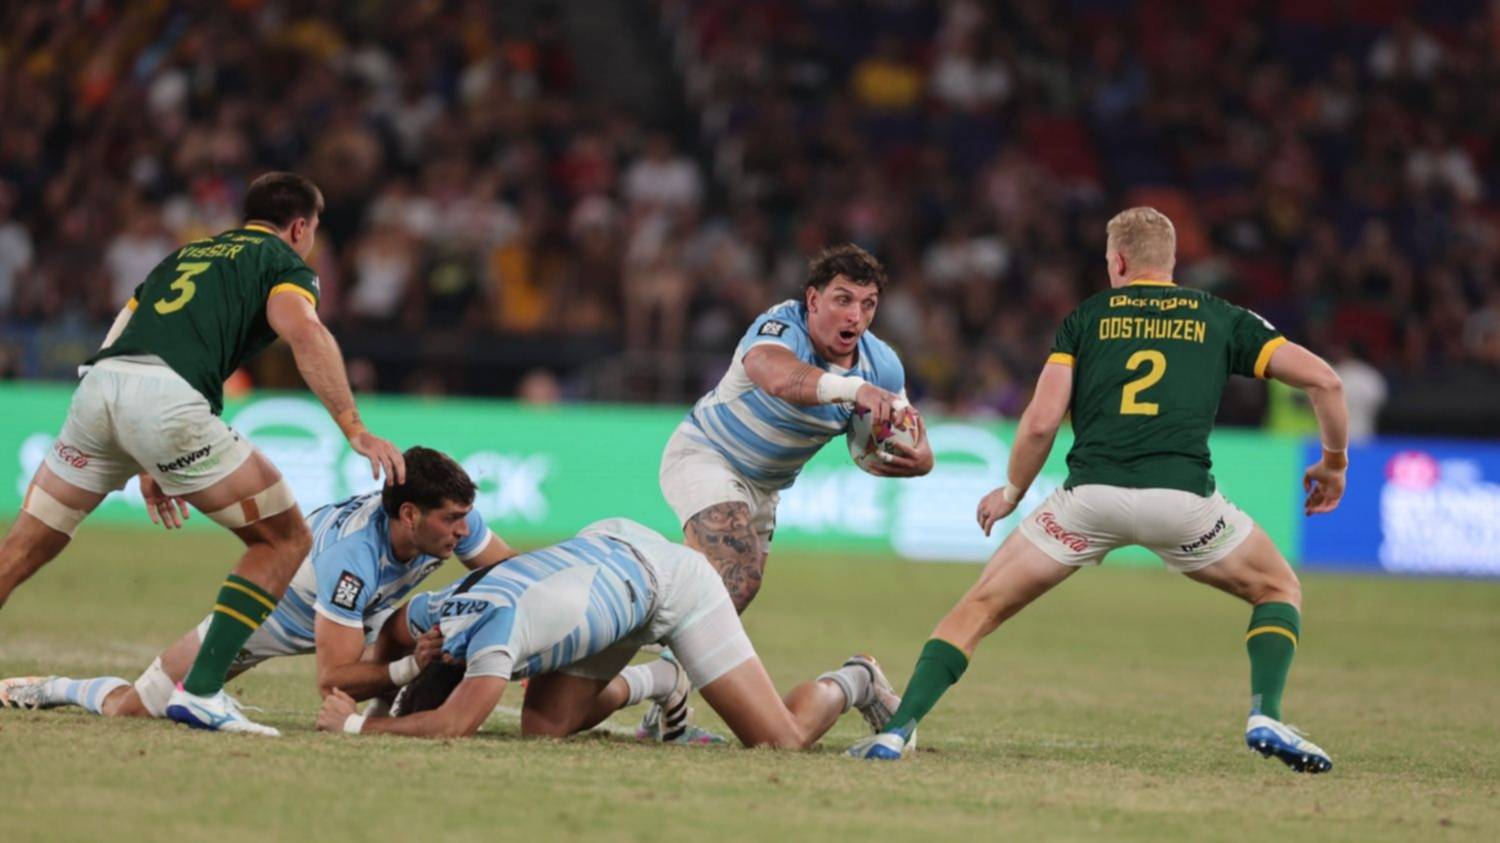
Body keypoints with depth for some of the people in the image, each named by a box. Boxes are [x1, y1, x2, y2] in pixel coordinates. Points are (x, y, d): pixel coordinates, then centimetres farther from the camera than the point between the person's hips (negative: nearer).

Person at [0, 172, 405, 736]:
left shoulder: (186, 254, 35)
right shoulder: (285, 262, 17)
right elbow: (303, 332, -6)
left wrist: (145, 466, 38)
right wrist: (355, 430, -12)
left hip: (96, 386, 6)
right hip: (168, 400, -6)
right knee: (284, 539, 9)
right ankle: (199, 691, 0)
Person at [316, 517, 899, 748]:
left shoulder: (497, 630, -39)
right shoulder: (435, 614, -15)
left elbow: (453, 727, -45)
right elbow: (392, 627, 9)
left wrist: (356, 724, -34)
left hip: (669, 578, -8)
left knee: (783, 740, -11)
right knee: (542, 728, -4)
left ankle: (850, 683, 23)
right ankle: (653, 682, 23)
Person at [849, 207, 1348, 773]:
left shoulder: (1086, 318, 17)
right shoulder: (1220, 319, 19)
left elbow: (1041, 421, 6)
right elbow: (1323, 380, 12)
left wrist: (1012, 492, 23)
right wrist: (1335, 462, 28)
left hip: (1091, 495, 0)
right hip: (1181, 493, 0)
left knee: (981, 607, 14)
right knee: (1278, 590, 24)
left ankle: (896, 729, 0)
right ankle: (1265, 717, 1)